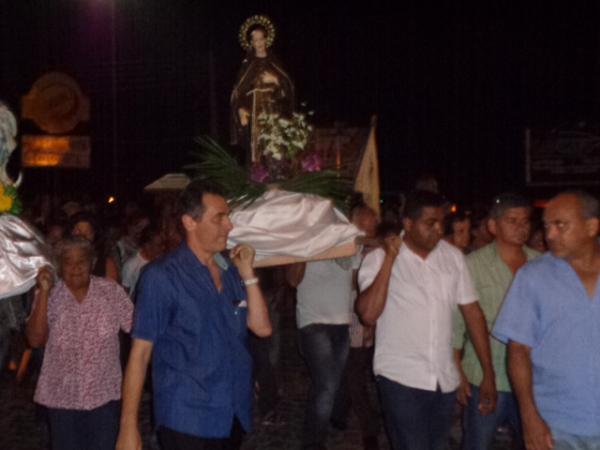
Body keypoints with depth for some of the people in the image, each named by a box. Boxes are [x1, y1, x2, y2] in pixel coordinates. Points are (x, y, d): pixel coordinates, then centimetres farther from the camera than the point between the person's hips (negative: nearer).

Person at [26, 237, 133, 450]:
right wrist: (44, 293, -20)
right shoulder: (49, 296, -4)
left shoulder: (111, 291, -6)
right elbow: (35, 340, -15)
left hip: (104, 394, -1)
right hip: (62, 396, 1)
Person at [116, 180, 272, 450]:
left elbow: (262, 328, 2)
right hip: (187, 420, -6)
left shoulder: (230, 271, 5)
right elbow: (140, 352, -11)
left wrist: (247, 273, -7)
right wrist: (129, 428, -15)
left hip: (234, 416, 6)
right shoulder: (162, 276, -12)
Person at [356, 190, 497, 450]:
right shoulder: (379, 259, -9)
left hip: (445, 379, 5)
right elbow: (368, 315, -21)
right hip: (401, 378, -4)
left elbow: (472, 311, 6)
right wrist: (389, 259, -21)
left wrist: (488, 373, 3)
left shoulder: (453, 256, 3)